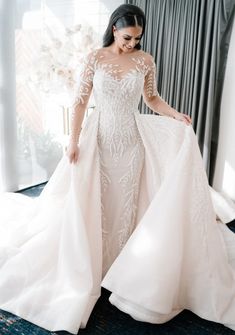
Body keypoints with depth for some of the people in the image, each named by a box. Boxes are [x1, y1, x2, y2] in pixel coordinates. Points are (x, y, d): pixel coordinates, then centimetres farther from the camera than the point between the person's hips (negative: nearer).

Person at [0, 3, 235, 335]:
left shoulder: (146, 61, 0)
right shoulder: (95, 58, -4)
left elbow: (152, 99, 9)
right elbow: (81, 100, -4)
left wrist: (176, 115, -9)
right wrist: (74, 140, -10)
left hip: (132, 139, 1)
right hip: (99, 137, -1)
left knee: (126, 200, 9)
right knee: (95, 199, 7)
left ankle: (123, 267, 27)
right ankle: (95, 260, 27)